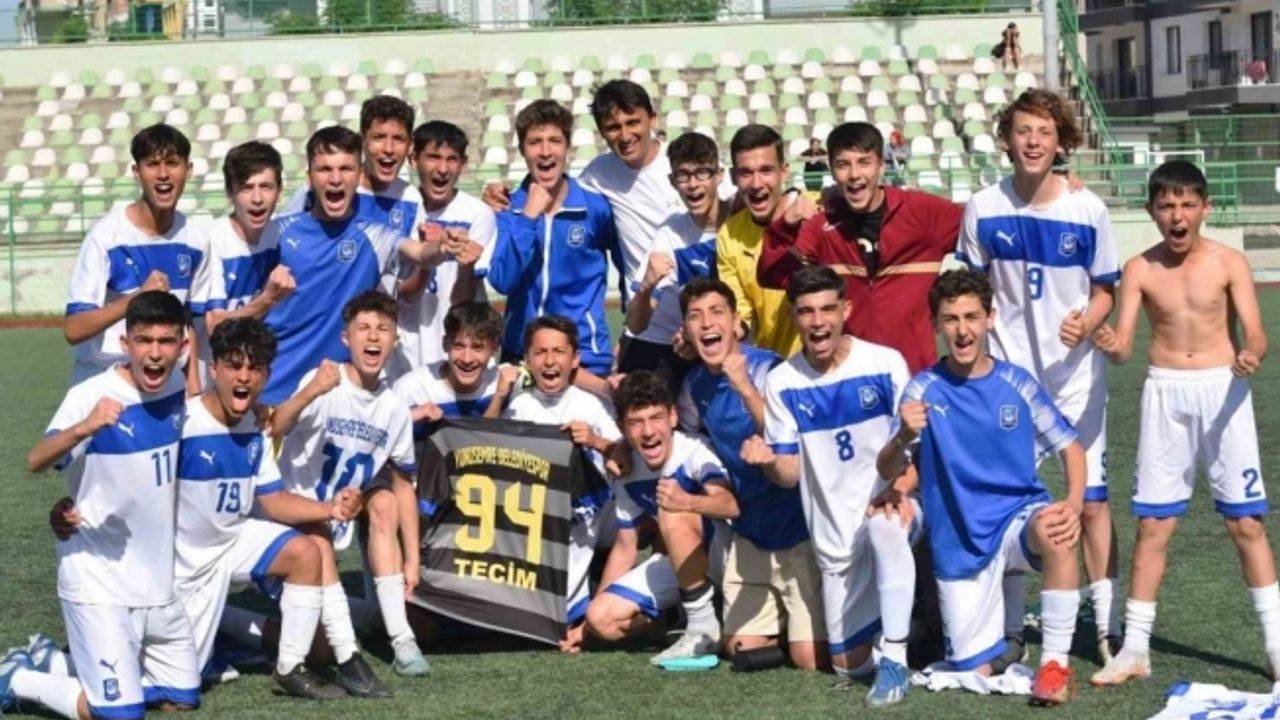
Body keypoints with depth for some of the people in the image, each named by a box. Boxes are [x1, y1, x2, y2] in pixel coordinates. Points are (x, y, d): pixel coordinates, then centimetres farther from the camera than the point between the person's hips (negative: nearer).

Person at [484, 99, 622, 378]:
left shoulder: (596, 207, -5)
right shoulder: (507, 210, -1)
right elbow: (502, 280, -14)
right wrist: (528, 217, -19)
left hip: (585, 355, -2)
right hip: (520, 352, 2)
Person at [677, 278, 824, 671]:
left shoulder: (767, 370, -19)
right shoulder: (696, 384, 2)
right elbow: (685, 441, 22)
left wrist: (745, 388, -37)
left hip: (796, 530, -6)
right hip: (750, 533, 6)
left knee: (811, 659, -12)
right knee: (741, 648, 8)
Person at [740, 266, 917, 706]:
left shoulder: (886, 364, -9)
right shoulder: (781, 383, -4)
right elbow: (790, 474, -3)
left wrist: (897, 492, -23)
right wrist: (768, 462, -27)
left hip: (891, 508, -3)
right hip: (834, 534, 3)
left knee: (884, 526, -42)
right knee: (848, 664, 6)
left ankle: (894, 658, -31)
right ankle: (896, 620, 38)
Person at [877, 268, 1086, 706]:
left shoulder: (1016, 383, -4)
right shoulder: (924, 389, -7)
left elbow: (1069, 447, 2)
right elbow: (889, 472, -9)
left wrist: (1074, 503, -18)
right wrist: (904, 437, -32)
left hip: (1018, 513, 0)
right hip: (959, 542, 0)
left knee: (1055, 531, -37)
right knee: (974, 673, 2)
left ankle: (1054, 664, -23)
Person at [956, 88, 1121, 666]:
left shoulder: (1088, 210, -7)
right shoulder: (983, 209, -4)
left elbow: (1105, 290, 1)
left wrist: (1087, 322, -19)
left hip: (1075, 370, -1)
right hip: (1007, 369, 1)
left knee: (1090, 499, 0)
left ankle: (1107, 626, 7)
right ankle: (1010, 628, 15)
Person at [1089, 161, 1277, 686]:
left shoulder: (1229, 263, -2)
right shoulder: (1141, 269, 1)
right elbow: (1123, 347, -4)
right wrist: (1109, 345, -28)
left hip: (1222, 388, -1)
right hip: (1165, 392, 1)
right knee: (1152, 523, 3)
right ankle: (1135, 648, 10)